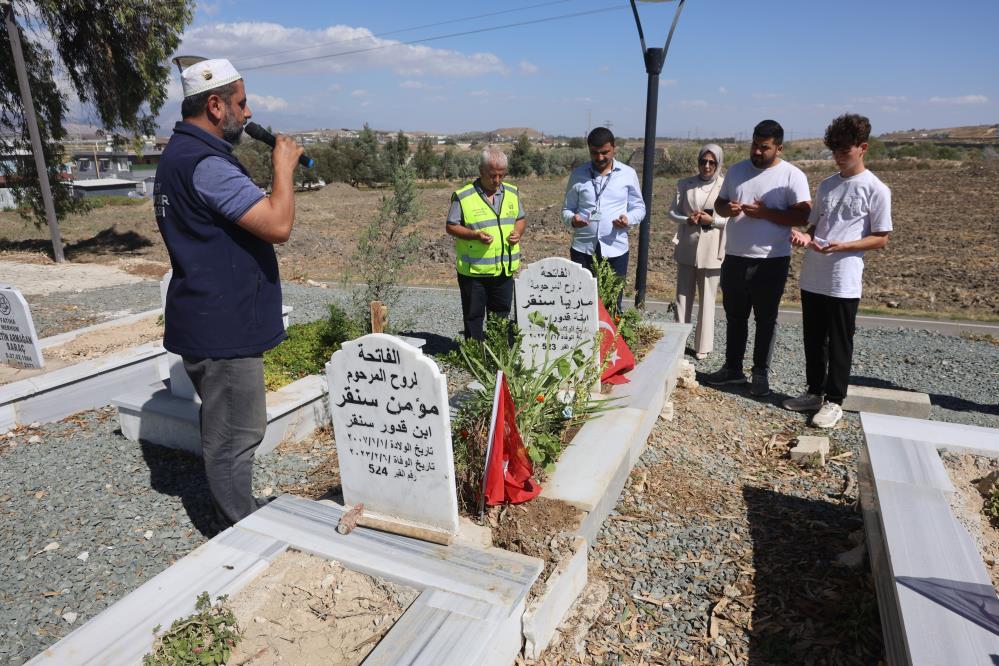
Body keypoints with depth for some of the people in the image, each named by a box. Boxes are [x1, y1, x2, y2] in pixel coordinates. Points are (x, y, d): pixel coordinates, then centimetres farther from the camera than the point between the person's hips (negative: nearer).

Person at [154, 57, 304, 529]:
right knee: (235, 435, 2)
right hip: (223, 326, -11)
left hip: (210, 321, 11)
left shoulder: (181, 153, 15)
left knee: (225, 428, 22)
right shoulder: (206, 164, -20)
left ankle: (238, 513, 38)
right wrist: (283, 165, -13)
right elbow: (278, 225, -26)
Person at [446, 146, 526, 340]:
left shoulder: (512, 193, 7)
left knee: (501, 315, 15)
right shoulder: (463, 196, -8)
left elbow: (521, 219, 18)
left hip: (505, 268, 4)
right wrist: (475, 235, -21)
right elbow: (450, 227, -5)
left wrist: (518, 232, -5)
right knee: (473, 316, 5)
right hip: (473, 271, -4)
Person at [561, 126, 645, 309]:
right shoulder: (578, 174, 7)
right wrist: (572, 219, -14)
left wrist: (628, 219, -12)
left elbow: (639, 207, 10)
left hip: (615, 249, 0)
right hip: (582, 248, 1)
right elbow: (567, 209, 10)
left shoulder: (628, 174, 5)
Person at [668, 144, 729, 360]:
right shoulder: (685, 185, 4)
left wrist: (712, 220, -17)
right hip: (686, 248, 3)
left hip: (711, 250, -2)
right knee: (683, 296, 9)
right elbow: (673, 212, 7)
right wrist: (687, 220, -12)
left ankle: (703, 346, 15)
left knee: (707, 299, 5)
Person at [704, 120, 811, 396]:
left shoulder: (792, 175, -7)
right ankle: (732, 368, 26)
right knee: (735, 316, 13)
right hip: (735, 258, 5)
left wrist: (765, 213, -21)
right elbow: (719, 203, 15)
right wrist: (727, 209, -9)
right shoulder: (736, 170, 8)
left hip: (771, 261, -4)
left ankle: (761, 373, 17)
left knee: (766, 319, 7)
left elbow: (804, 217, -12)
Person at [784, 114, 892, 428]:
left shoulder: (876, 190, -6)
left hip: (844, 282, -6)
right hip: (812, 277, 6)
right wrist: (804, 236, -6)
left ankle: (834, 401, 16)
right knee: (813, 340, 14)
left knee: (839, 344, 5)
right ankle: (815, 392, 28)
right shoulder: (826, 185, 11)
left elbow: (881, 238, -5)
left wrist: (842, 246, -20)